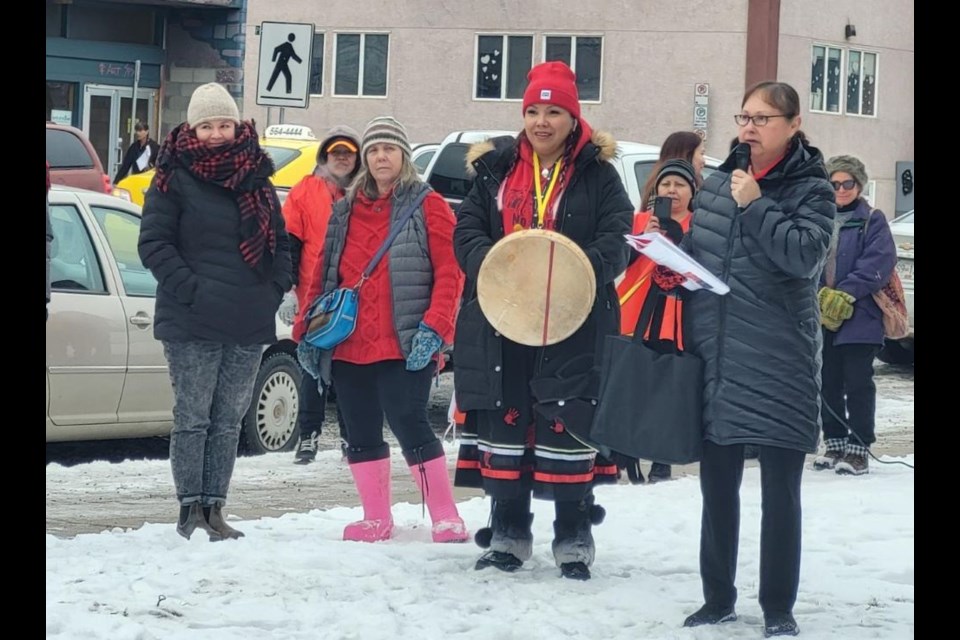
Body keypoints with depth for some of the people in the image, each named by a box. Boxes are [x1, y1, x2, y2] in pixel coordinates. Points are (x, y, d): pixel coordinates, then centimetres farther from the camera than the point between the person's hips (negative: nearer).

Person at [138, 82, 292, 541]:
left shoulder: (257, 179, 13)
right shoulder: (174, 179, -1)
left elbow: (280, 241, 19)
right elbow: (154, 244, -5)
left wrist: (274, 289, 5)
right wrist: (188, 289, -14)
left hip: (250, 324, 5)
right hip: (192, 323, -5)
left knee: (229, 420, 7)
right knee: (193, 417, -3)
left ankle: (214, 508, 12)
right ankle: (191, 509, 2)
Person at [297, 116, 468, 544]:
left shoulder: (426, 206, 1)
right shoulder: (346, 210, 16)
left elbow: (449, 273, -6)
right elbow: (324, 275, 20)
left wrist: (434, 329, -16)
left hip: (403, 346, -6)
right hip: (349, 346, 6)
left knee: (409, 426, -11)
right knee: (361, 434, 8)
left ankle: (446, 519, -3)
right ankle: (376, 519, 18)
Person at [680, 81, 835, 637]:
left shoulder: (811, 189, -3)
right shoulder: (717, 185, 12)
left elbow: (805, 254, -19)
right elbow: (693, 254, 21)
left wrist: (755, 205, -16)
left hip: (780, 362, -5)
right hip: (718, 358, 5)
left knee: (780, 491, 0)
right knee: (718, 485, 11)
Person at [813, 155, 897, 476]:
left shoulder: (872, 221, 1)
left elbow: (878, 265, -11)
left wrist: (844, 296, -17)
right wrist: (820, 297, -11)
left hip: (859, 318, -4)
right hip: (821, 318, 4)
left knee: (857, 383, -6)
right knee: (828, 383, 10)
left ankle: (859, 450, -3)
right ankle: (835, 445, 20)